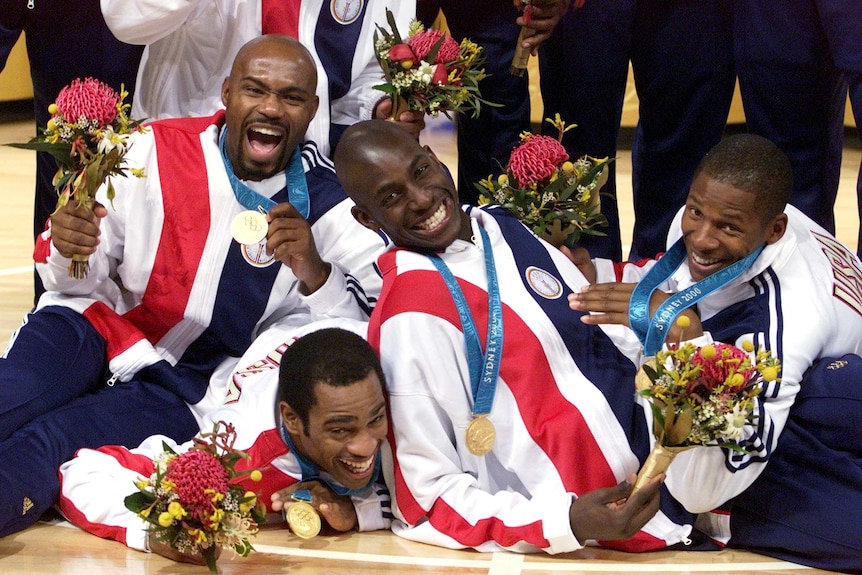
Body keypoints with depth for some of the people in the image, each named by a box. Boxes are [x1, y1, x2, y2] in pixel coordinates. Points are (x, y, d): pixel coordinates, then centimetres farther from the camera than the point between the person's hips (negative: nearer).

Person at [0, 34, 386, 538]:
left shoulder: (328, 207, -4)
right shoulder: (156, 150, -2)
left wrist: (315, 272, -27)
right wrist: (67, 251, -21)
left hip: (192, 392, -2)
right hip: (97, 328, 2)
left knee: (48, 443, -30)